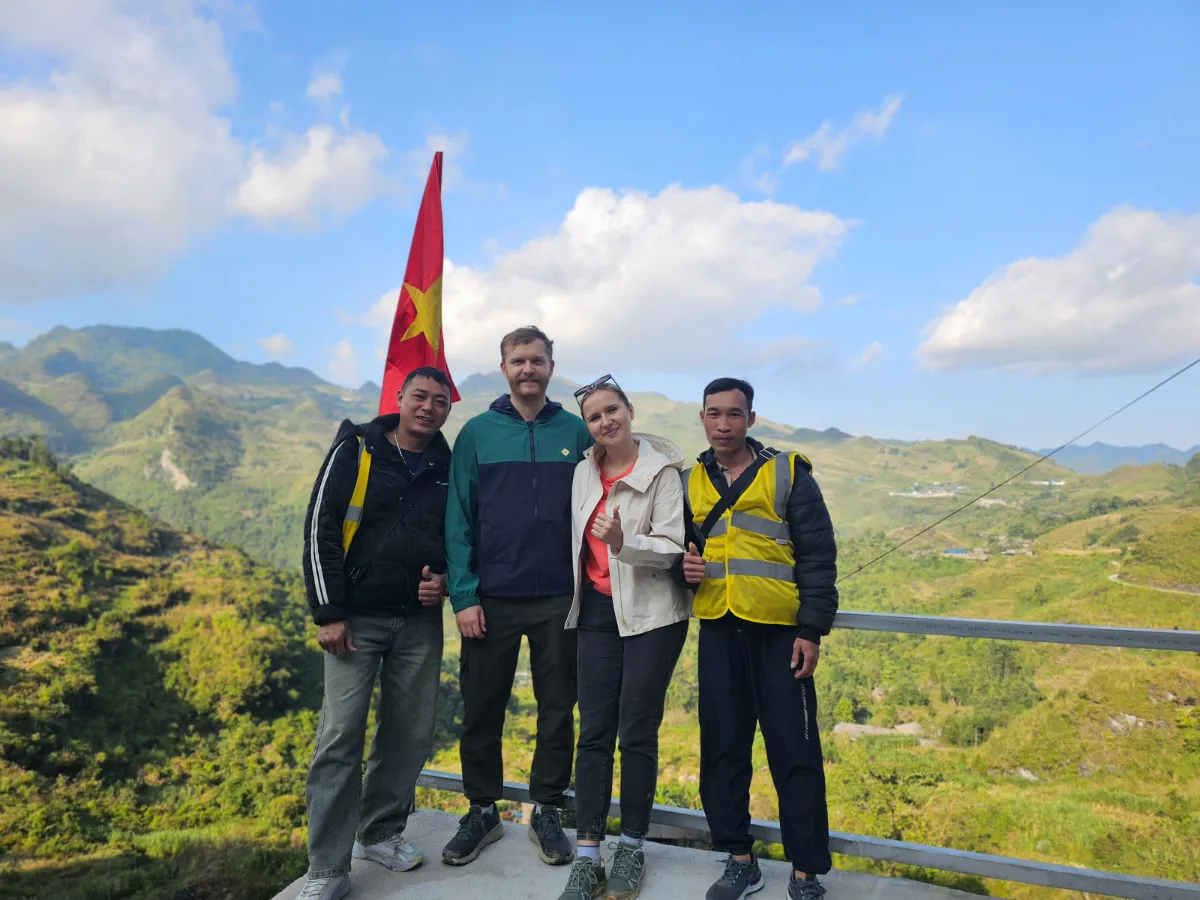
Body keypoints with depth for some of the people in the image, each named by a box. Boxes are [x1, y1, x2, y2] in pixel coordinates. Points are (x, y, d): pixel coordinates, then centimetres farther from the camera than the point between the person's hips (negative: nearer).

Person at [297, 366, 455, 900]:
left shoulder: (450, 469, 6)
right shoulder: (355, 450, -4)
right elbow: (320, 530, -6)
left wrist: (445, 580, -3)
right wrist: (328, 613, -9)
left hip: (420, 621, 4)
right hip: (356, 618, -3)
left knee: (410, 733, 8)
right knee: (341, 736, -3)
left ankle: (381, 833, 29)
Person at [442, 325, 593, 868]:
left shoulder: (575, 433, 2)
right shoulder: (477, 433, 0)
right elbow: (458, 520, -2)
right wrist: (463, 596, -8)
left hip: (559, 600, 1)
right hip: (491, 600, 0)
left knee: (557, 711, 11)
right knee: (481, 711, 11)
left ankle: (547, 811, 30)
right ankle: (482, 811, 31)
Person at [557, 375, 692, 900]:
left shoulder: (662, 472, -10)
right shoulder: (584, 472, 6)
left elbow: (673, 548, -16)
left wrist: (625, 544, -32)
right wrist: (577, 596, 21)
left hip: (651, 612, -4)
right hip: (599, 610, 4)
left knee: (637, 733, 3)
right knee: (594, 732, 4)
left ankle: (632, 849, 20)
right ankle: (587, 856, 12)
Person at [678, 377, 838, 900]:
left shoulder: (787, 474, -2)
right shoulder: (691, 482, 10)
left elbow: (818, 556, -4)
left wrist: (812, 631, -9)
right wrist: (684, 567, -3)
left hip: (779, 631, -3)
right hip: (718, 631, 4)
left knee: (794, 751, 2)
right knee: (722, 747, 9)